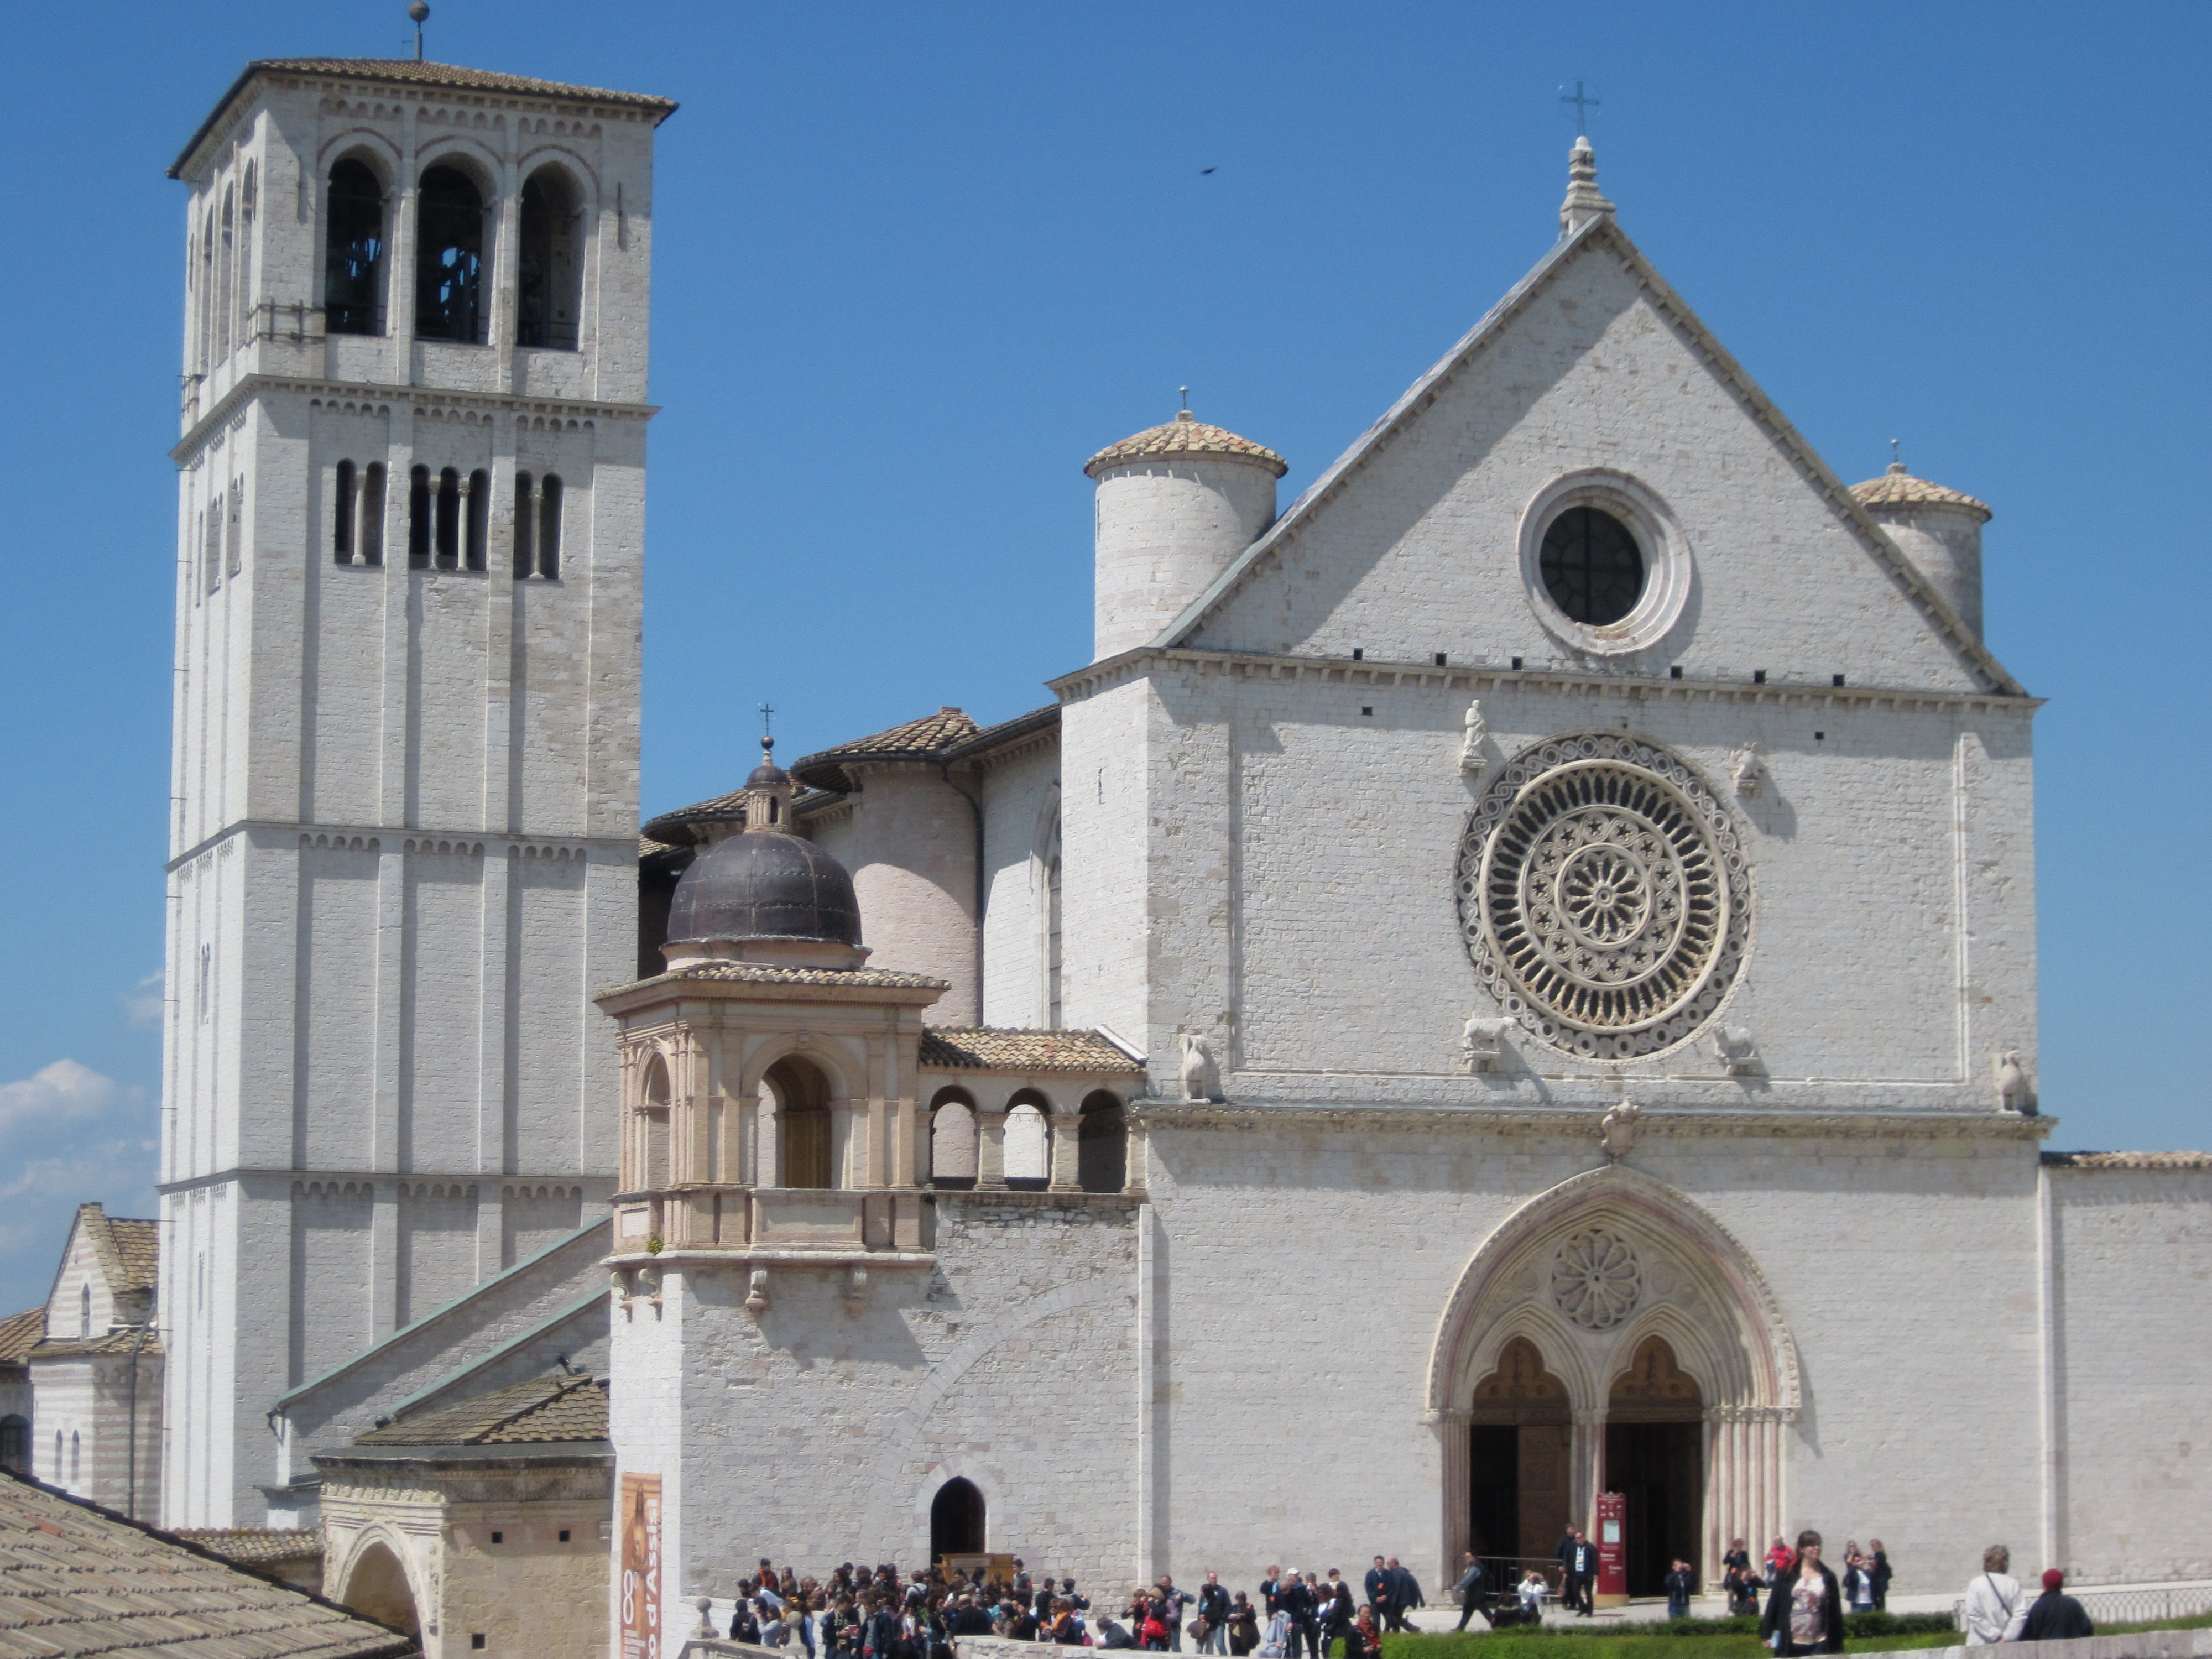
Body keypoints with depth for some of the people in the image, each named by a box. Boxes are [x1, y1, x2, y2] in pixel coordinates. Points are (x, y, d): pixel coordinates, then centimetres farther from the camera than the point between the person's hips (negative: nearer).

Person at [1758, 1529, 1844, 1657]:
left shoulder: (1828, 1578, 6)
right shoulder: (1787, 1575, 3)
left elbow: (1835, 1612, 7)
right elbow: (1773, 1603, 3)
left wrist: (1837, 1646, 5)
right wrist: (1767, 1634, -3)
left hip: (1818, 1645, 0)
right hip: (1789, 1645, 0)